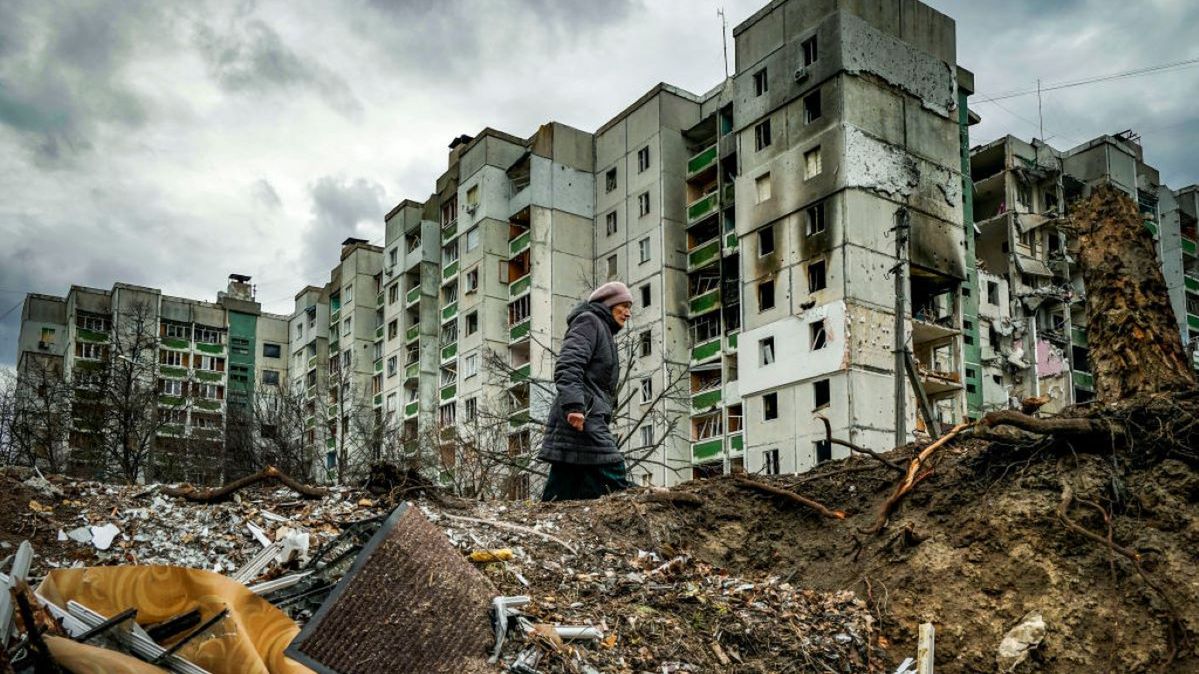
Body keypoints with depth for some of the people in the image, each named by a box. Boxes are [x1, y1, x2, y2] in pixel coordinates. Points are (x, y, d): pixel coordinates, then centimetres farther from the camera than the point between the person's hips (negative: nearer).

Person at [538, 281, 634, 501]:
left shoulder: (605, 332, 31)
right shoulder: (589, 322, 1)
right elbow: (568, 365, -15)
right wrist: (574, 405, -26)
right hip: (581, 418, -10)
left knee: (560, 497, 3)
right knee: (613, 481, -17)